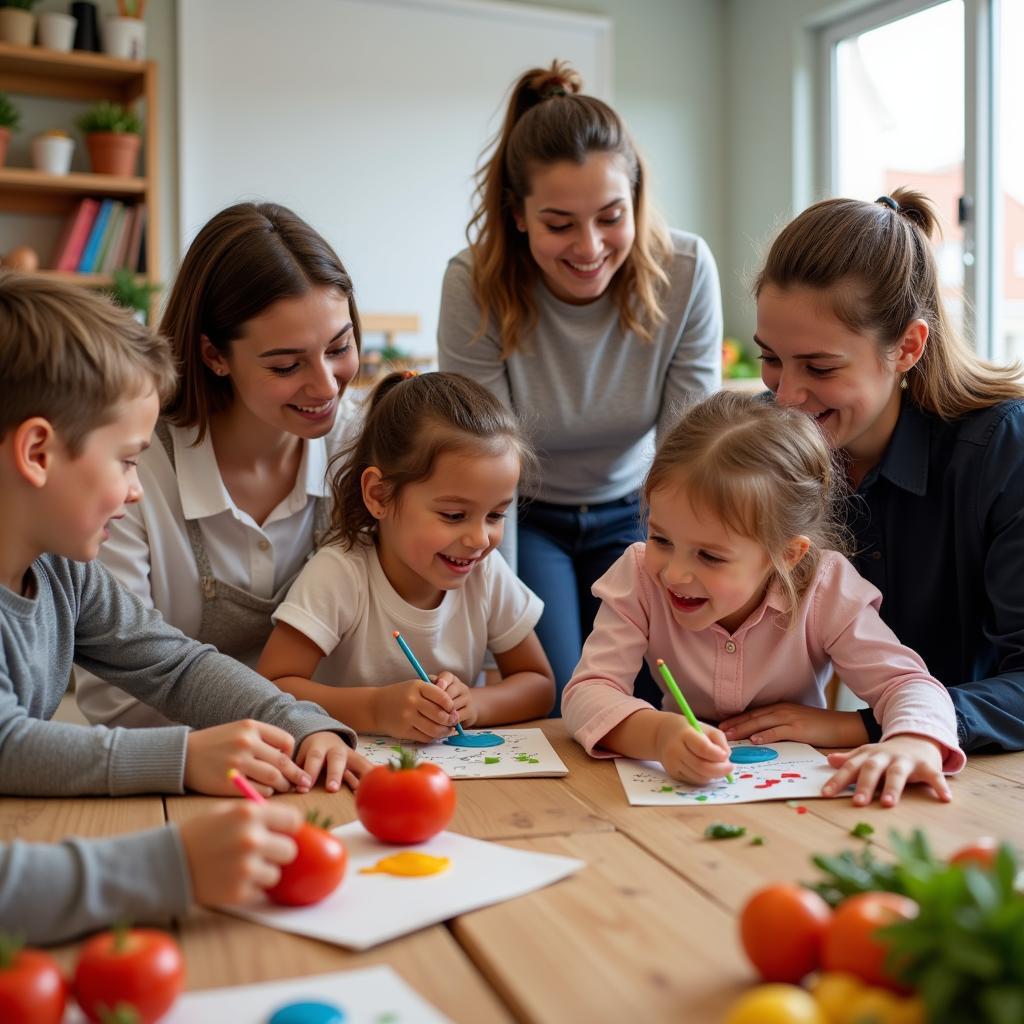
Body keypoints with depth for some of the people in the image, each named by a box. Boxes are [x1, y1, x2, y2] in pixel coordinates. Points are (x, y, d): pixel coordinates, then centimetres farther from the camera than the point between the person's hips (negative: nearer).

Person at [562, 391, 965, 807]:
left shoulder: (826, 590, -18)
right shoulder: (639, 576, -17)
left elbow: (906, 682, -18)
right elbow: (586, 692, -23)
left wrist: (913, 741, -43)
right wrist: (658, 734, -44)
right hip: (683, 795, 0)